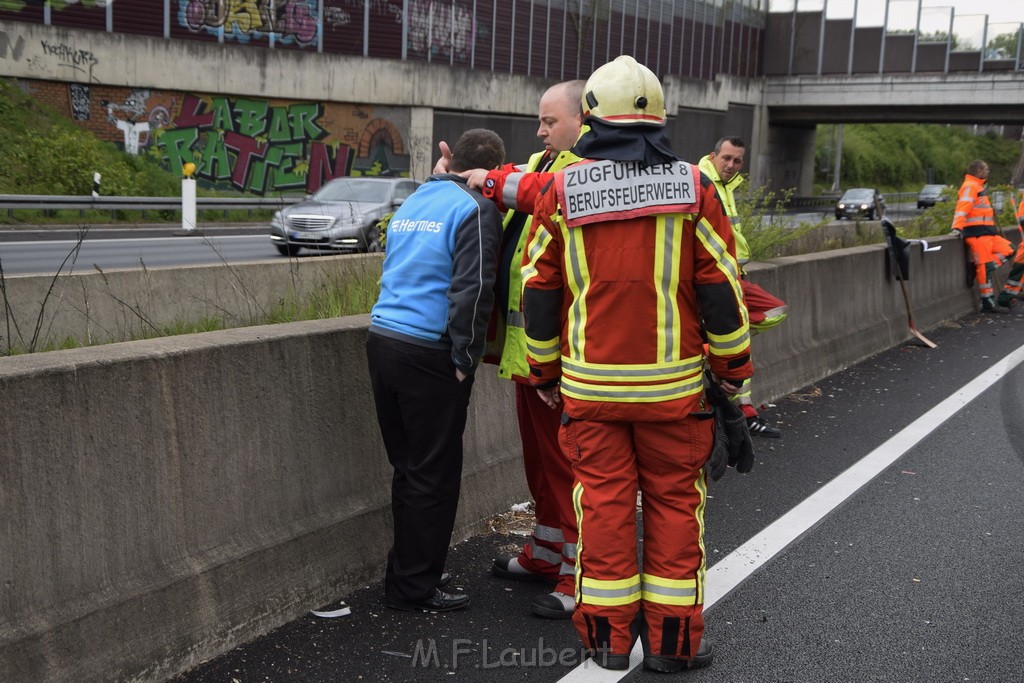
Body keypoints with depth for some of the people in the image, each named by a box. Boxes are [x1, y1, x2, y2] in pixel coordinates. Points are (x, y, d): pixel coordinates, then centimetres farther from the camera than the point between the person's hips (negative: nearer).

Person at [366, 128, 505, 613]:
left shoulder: (412, 203, 18)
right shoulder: (476, 210, -7)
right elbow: (473, 290, -16)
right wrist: (466, 358, -10)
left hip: (382, 340, 8)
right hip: (428, 354, -8)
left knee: (408, 468, 17)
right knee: (434, 477, 3)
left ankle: (403, 577, 27)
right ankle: (415, 588, 10)